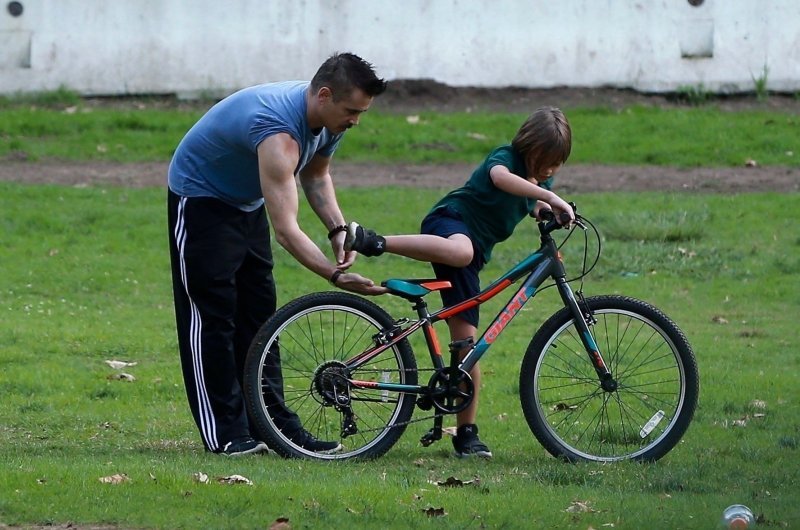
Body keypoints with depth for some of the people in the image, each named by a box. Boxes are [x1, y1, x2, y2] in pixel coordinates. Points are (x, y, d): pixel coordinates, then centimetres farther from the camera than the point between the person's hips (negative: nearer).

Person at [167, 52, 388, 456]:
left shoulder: (328, 119, -11)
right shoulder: (279, 133, -38)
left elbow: (315, 174, 11)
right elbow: (286, 228, -42)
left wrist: (337, 229, -5)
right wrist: (336, 276, -47)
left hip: (246, 203, 9)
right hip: (200, 197, -9)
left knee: (258, 316, 6)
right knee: (211, 316, -10)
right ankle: (225, 432, -10)